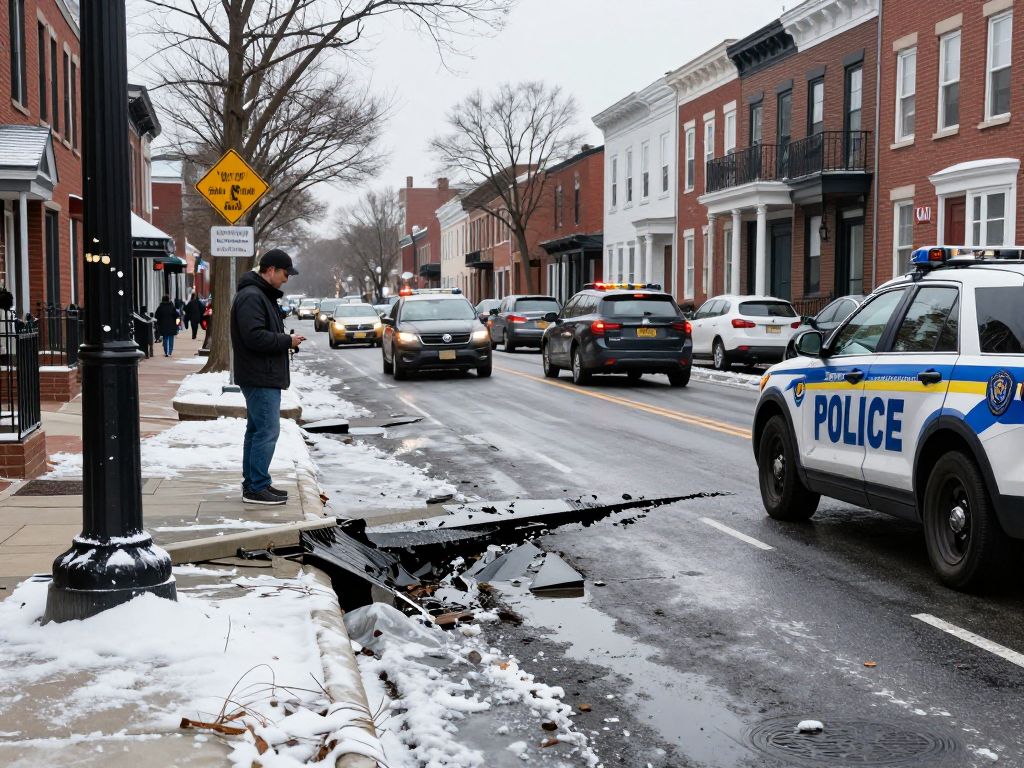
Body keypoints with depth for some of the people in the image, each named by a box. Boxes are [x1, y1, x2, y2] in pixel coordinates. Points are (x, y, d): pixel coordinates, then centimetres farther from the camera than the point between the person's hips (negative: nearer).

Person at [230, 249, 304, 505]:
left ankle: (252, 483, 23)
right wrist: (287, 341, -16)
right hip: (260, 378, -11)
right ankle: (257, 488, -6)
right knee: (267, 431, -10)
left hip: (264, 377, 11)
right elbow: (254, 337, -26)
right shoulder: (251, 296, -17)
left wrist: (286, 339, 8)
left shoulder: (263, 295, 18)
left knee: (257, 430, 15)